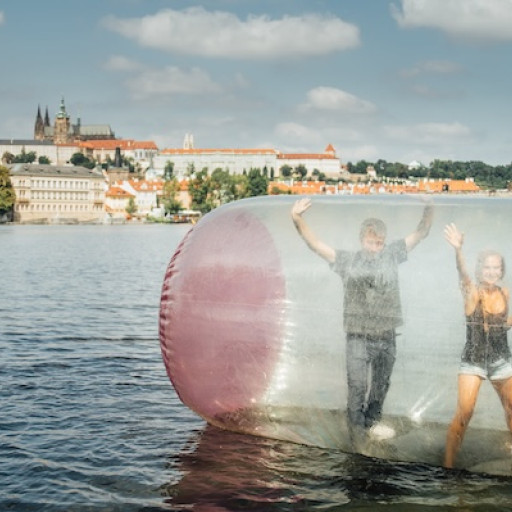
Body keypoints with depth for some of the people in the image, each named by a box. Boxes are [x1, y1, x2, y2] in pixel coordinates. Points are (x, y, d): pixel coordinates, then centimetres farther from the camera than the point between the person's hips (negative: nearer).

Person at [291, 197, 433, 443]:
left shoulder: (392, 255, 4)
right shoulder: (347, 260, -3)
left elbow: (420, 234, 5)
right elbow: (315, 244, -8)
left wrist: (428, 210, -13)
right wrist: (297, 219, -23)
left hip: (386, 336, 3)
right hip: (358, 336, -3)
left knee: (380, 385, 15)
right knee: (358, 385, -10)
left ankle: (372, 421, 35)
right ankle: (356, 426, 5)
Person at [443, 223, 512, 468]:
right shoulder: (472, 291, -13)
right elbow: (462, 273, -37)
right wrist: (458, 250, -56)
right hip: (472, 361, -5)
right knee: (464, 413, -15)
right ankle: (448, 465, -7)